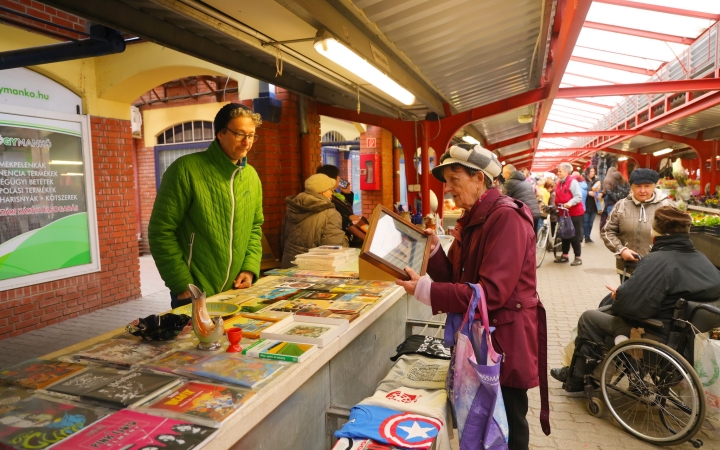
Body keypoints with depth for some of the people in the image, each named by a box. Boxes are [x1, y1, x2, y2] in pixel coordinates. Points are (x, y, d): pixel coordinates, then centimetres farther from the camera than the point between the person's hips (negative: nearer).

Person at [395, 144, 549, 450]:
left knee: (507, 424, 9)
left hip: (505, 336, -8)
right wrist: (434, 250, -8)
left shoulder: (506, 218, -21)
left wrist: (426, 290, -27)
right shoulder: (472, 219, 8)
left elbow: (491, 293, -27)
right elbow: (457, 278, 8)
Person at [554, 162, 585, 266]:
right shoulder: (559, 183, 11)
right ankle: (565, 256, 22)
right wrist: (557, 205, 7)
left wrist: (570, 203, -35)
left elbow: (578, 196, -21)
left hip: (575, 213, -8)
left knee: (574, 236, -3)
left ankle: (578, 257, 6)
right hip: (564, 213, 8)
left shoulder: (572, 181, -14)